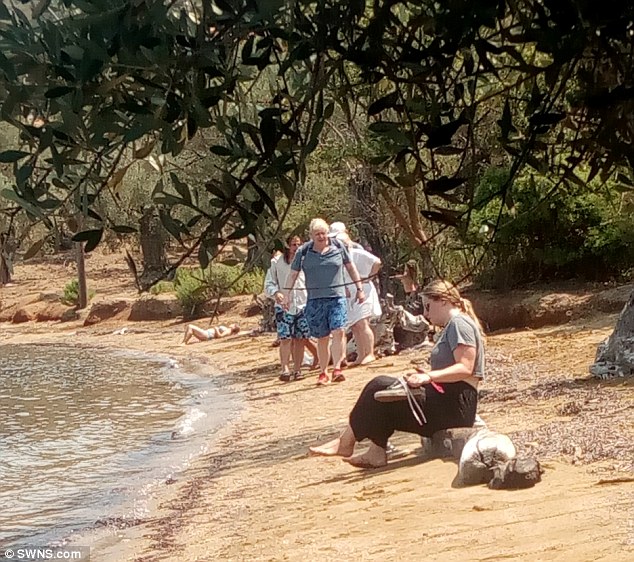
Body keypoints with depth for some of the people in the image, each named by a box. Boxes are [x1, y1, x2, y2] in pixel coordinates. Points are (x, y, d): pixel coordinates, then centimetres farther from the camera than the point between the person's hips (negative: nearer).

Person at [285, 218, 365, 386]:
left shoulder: (338, 246, 4)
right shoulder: (303, 252, 1)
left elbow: (351, 267, 14)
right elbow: (293, 275, 8)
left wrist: (359, 289, 14)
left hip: (337, 298, 0)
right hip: (315, 300, 0)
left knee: (339, 331, -18)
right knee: (322, 338, 6)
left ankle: (337, 369, -19)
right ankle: (323, 373, 17)